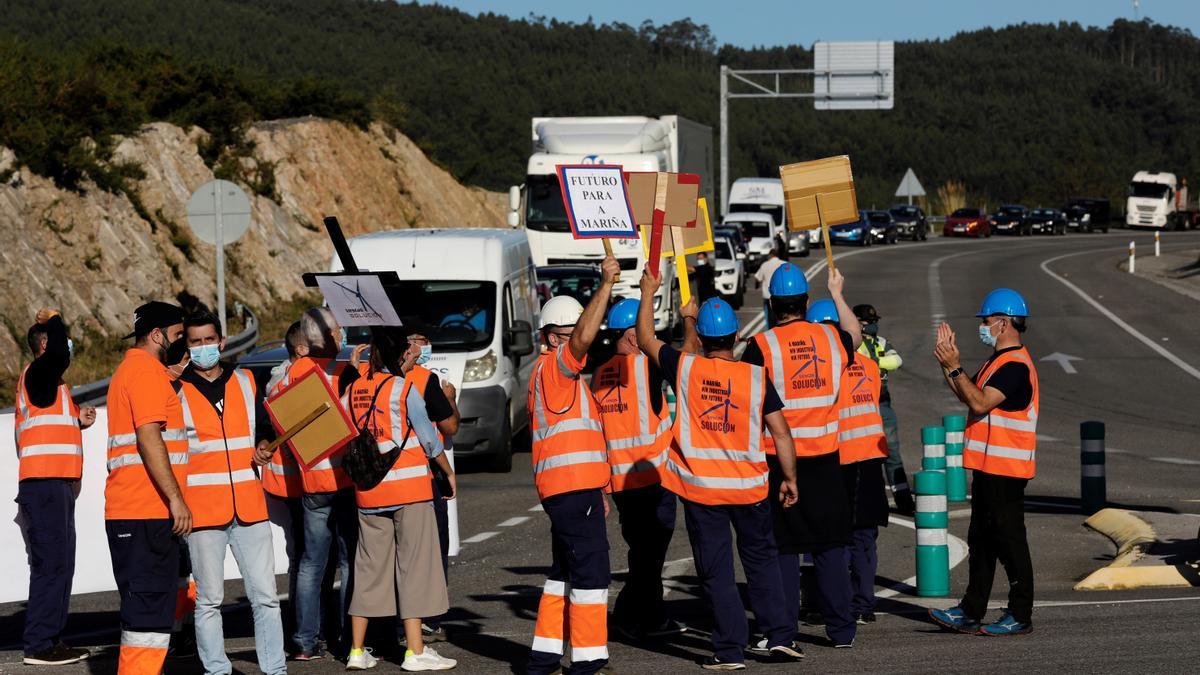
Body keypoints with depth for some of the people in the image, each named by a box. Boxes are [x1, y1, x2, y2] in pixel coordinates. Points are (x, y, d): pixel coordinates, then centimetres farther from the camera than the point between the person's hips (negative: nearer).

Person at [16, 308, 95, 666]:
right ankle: (38, 646, -9)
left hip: (56, 486, 10)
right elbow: (59, 356, -28)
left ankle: (51, 639, 17)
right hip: (44, 485, -10)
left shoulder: (47, 382, 22)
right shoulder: (36, 374, -8)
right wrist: (54, 321, -11)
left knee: (59, 566, 12)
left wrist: (77, 421, 12)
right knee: (51, 565, -10)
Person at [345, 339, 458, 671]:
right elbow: (428, 438, -6)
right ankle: (415, 651, -4)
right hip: (409, 485, -5)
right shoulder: (406, 389, -7)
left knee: (369, 566, 10)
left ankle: (357, 650, 11)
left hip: (368, 490, 5)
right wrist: (449, 472, 5)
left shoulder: (357, 388, 6)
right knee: (414, 564, -2)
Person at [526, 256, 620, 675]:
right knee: (590, 571, -9)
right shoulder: (552, 367, -8)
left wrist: (598, 490, 26)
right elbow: (584, 338, -28)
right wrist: (606, 284, -29)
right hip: (573, 487, -10)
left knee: (565, 573, 14)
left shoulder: (563, 376, 22)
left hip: (572, 488, 10)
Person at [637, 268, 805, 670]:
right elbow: (780, 431, -3)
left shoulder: (685, 368, -6)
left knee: (716, 572, 3)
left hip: (699, 487, -1)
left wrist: (648, 293, 21)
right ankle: (779, 636, 12)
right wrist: (790, 478, 7)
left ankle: (730, 649, 3)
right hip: (749, 486, 1)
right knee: (761, 561, 16)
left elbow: (645, 340, 9)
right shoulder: (755, 377, -5)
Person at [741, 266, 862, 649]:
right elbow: (854, 334, 28)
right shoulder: (831, 339, 3)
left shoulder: (761, 346, -10)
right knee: (831, 546, 10)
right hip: (824, 459, 3)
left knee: (783, 548, 4)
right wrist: (837, 294, 41)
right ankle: (841, 628, 13)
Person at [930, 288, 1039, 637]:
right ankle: (971, 612, 19)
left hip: (1005, 470, -11)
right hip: (988, 465, 11)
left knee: (1009, 540, -5)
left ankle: (1021, 616, 1)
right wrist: (948, 363, 11)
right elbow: (968, 396, 18)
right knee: (980, 541, 13)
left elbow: (980, 402, -26)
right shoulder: (998, 360, 17)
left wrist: (955, 367, -22)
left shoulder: (1015, 365, -17)